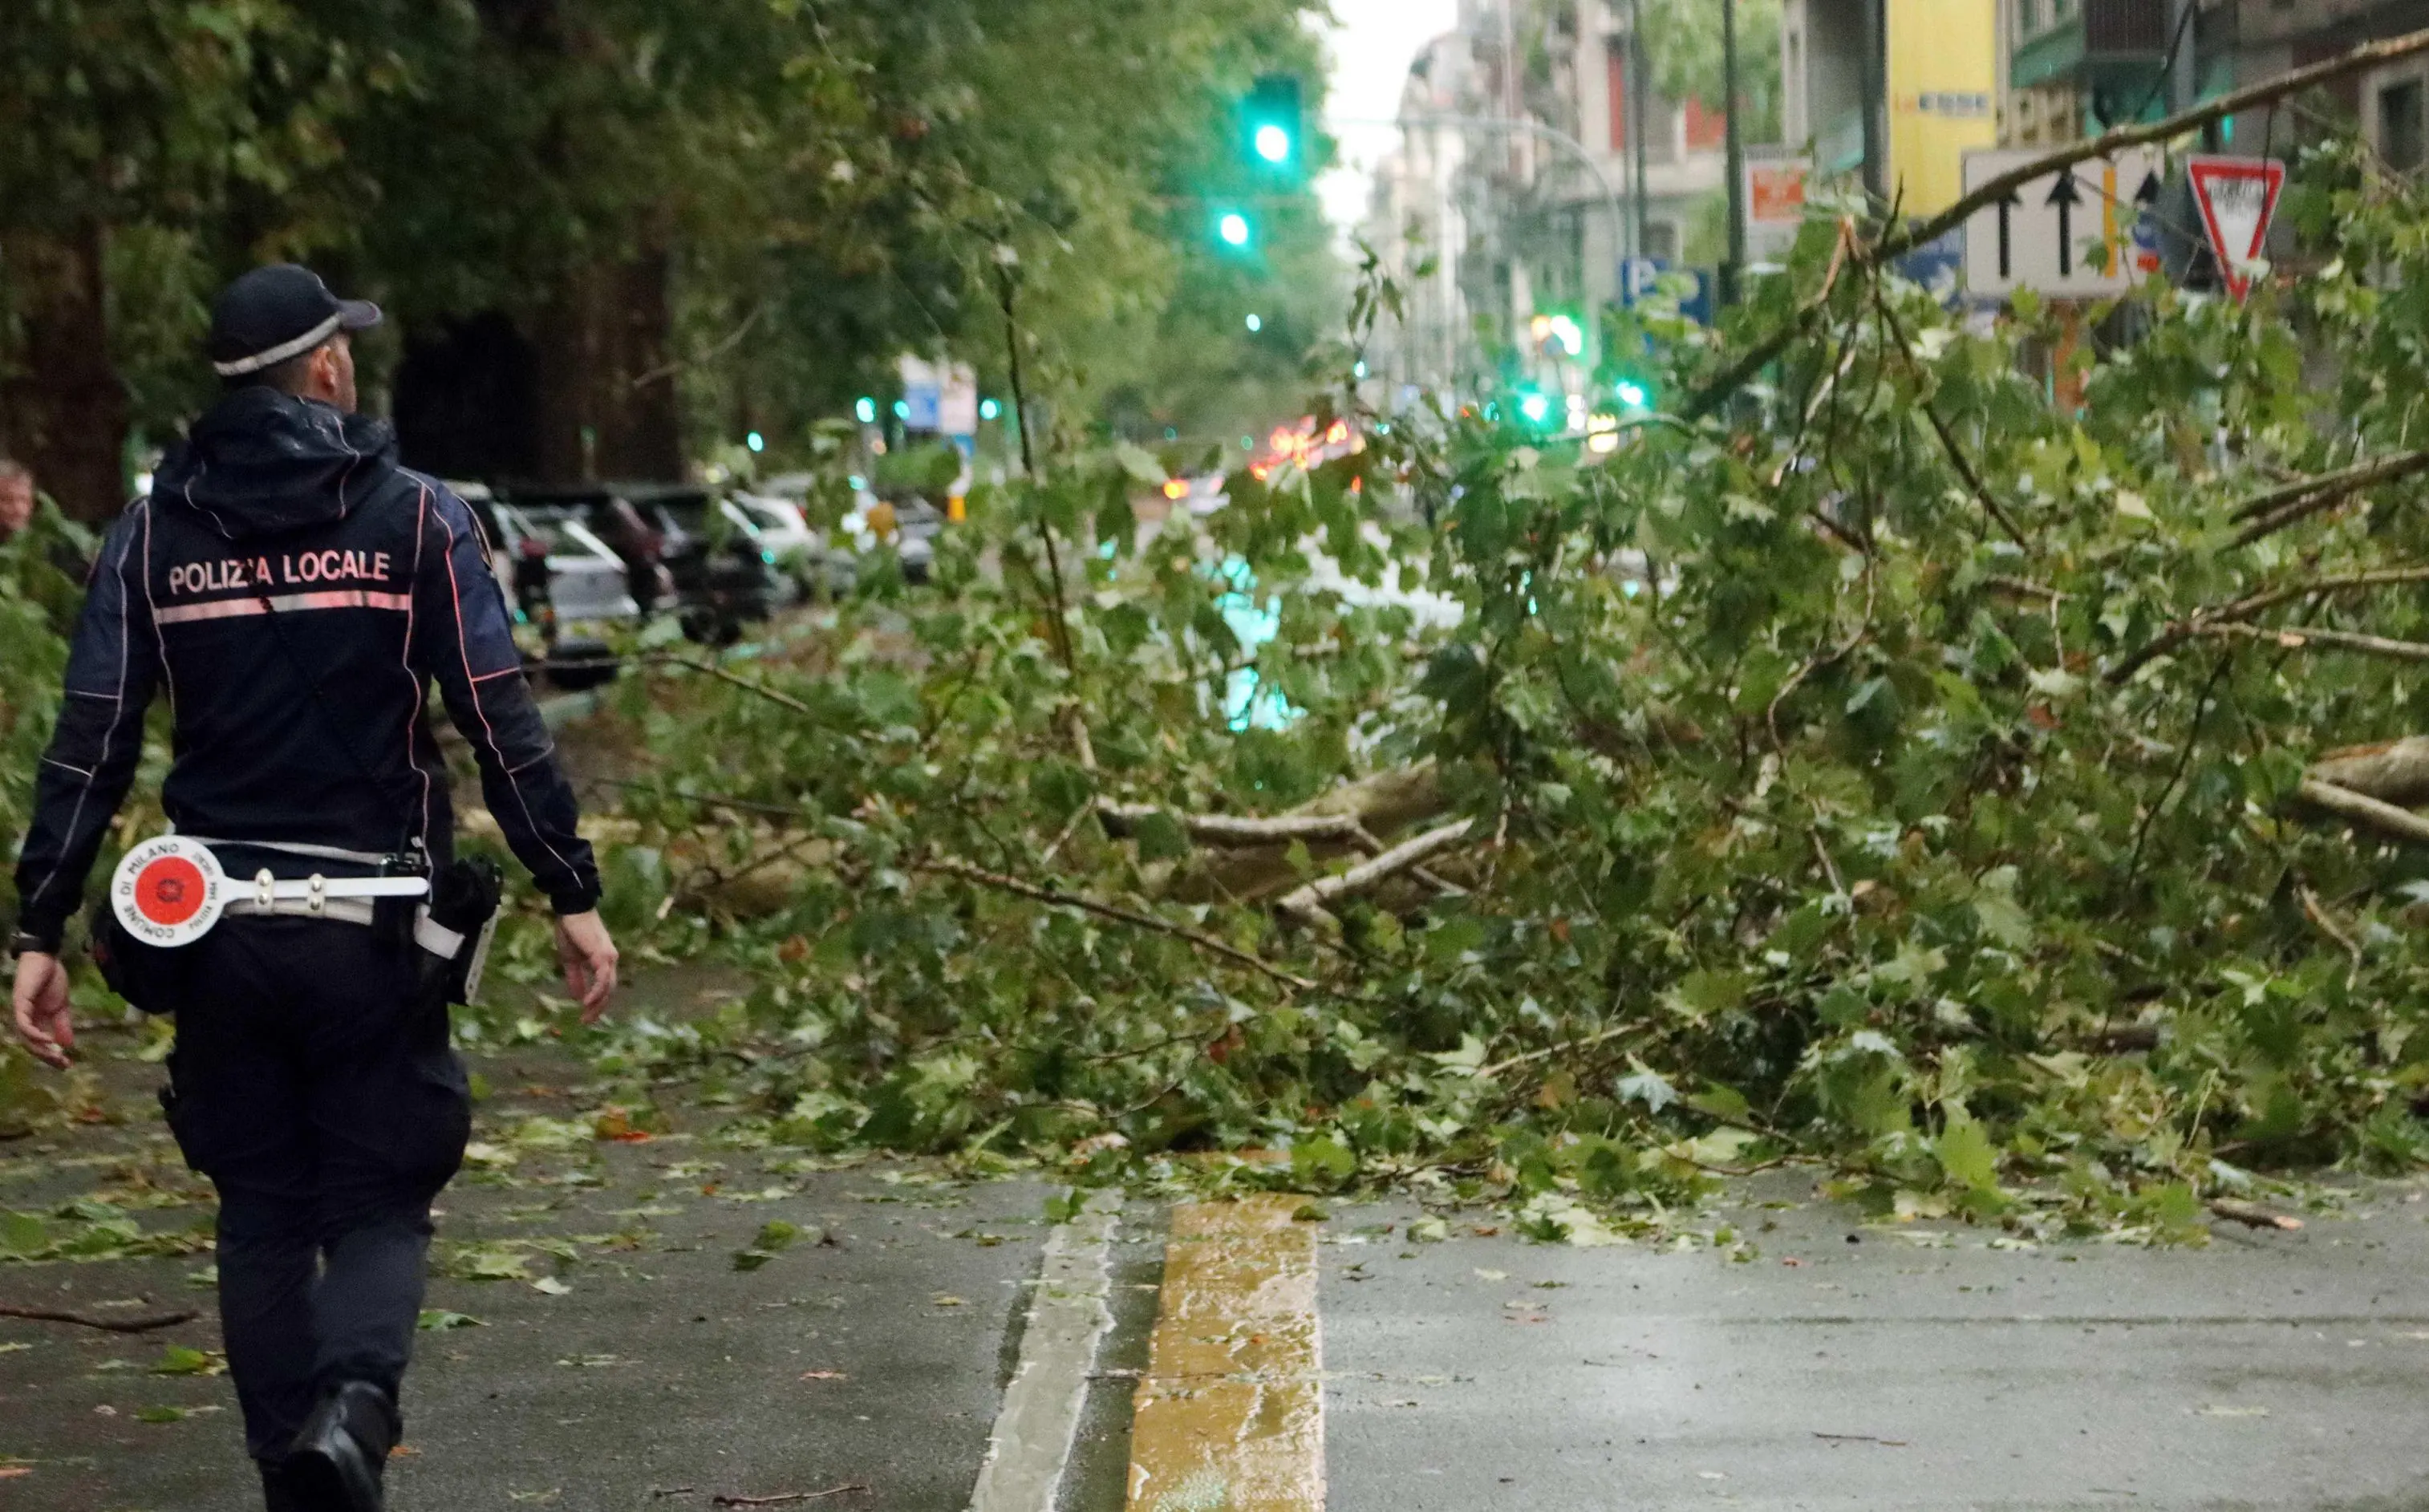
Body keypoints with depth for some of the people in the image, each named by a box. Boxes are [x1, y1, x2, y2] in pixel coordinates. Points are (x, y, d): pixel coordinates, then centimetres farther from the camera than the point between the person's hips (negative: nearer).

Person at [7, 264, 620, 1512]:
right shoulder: (414, 518, -2)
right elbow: (503, 727, -5)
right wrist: (574, 896, 0)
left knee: (261, 1212, 14)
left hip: (215, 930, 2)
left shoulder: (154, 531, 4)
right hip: (371, 937, -2)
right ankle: (353, 1401, -22)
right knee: (379, 1206, 5)